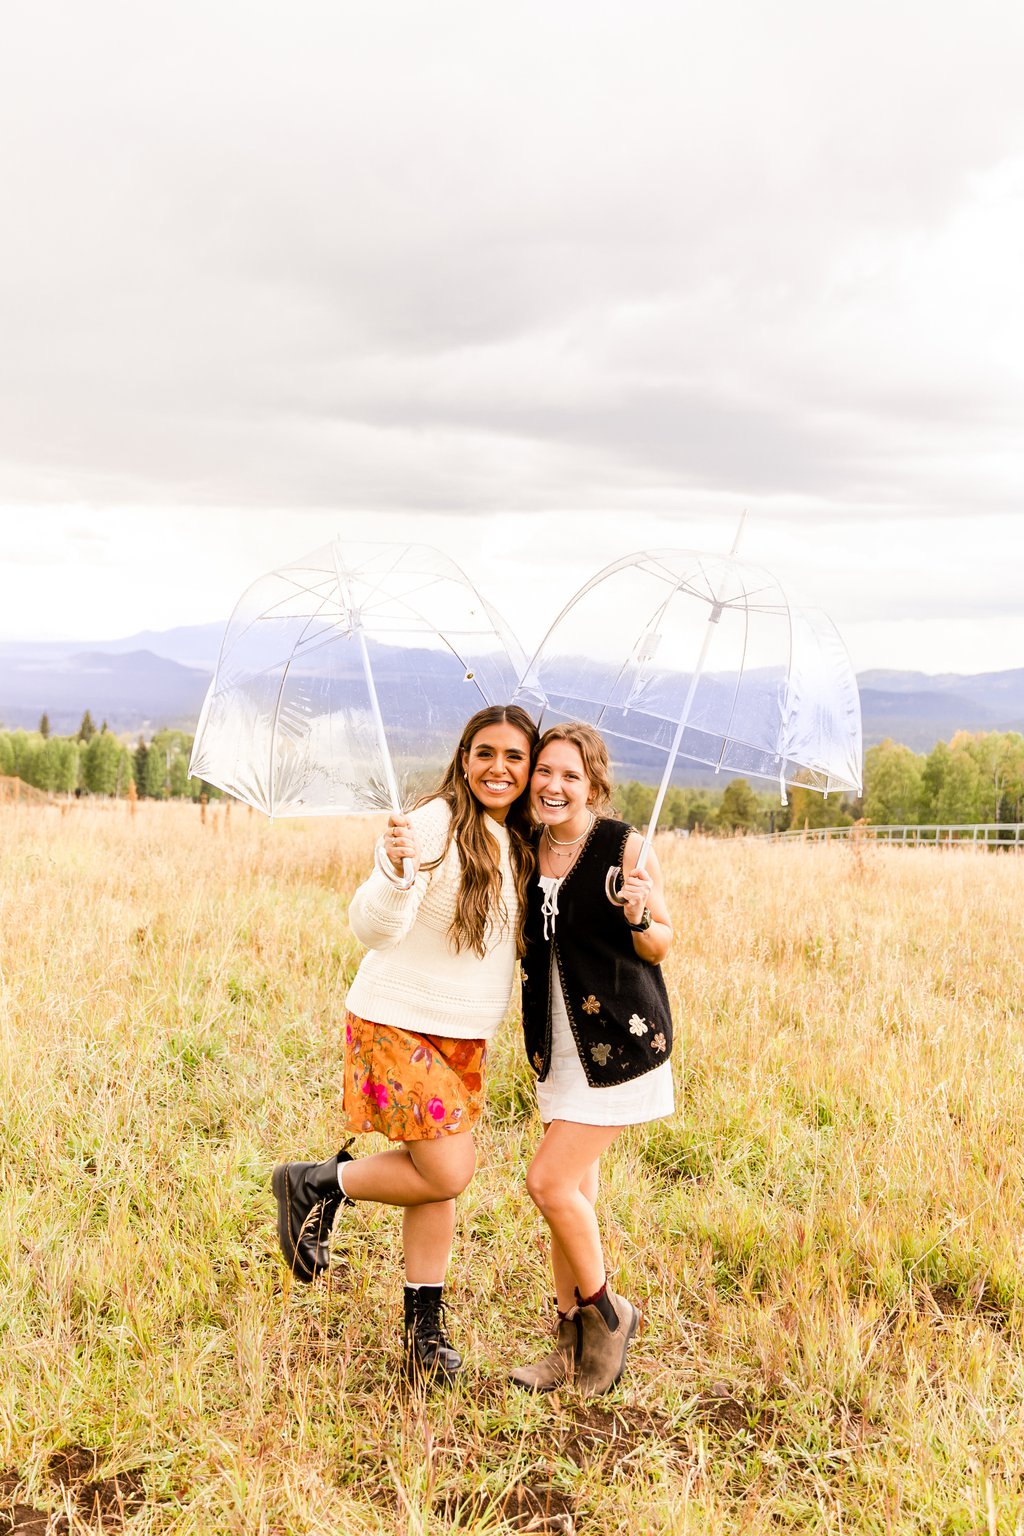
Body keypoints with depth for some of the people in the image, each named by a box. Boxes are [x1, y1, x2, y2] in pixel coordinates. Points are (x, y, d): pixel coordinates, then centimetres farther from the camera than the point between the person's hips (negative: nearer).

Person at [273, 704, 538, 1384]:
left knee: (441, 1178, 11)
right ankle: (317, 1183, 12)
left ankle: (426, 1330, 23)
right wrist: (395, 869, -46)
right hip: (398, 1025, -7)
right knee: (446, 1172, -11)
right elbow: (373, 927, -24)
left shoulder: (519, 843, 6)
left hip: (465, 1035, 8)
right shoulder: (434, 827, -19)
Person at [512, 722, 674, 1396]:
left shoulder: (623, 846, -13)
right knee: (574, 1192, 11)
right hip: (562, 1044, 6)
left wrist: (639, 917, -28)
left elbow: (661, 945, -4)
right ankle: (574, 1346, 24)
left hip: (621, 1038, -6)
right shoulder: (527, 848, 2)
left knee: (549, 1181, -9)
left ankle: (607, 1312, 14)